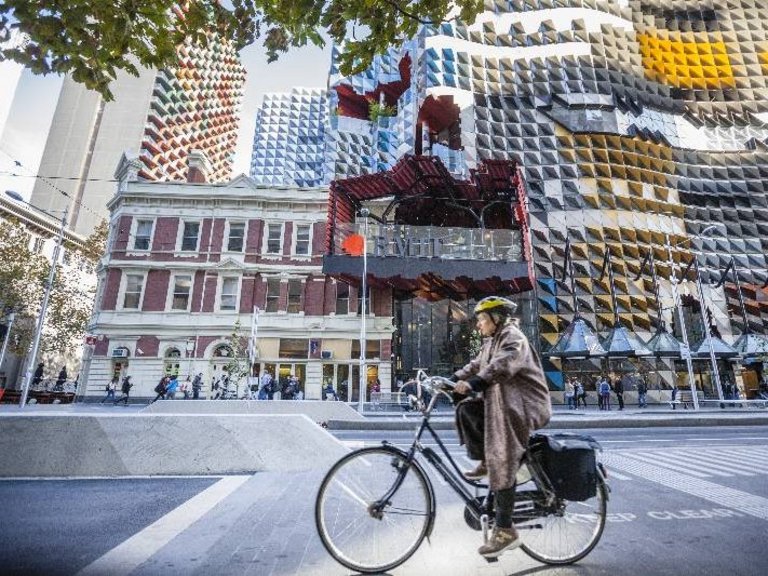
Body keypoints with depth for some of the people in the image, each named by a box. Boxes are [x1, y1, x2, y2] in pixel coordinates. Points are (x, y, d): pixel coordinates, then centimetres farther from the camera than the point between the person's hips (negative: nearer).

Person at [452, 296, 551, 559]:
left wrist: (473, 383, -42)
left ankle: (506, 531, -2)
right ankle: (485, 462, 9)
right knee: (466, 409, -1)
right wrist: (452, 379, 1)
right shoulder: (492, 342, 18)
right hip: (499, 404, 9)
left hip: (520, 408, -9)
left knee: (502, 466, -11)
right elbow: (476, 365, 14)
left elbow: (503, 365, -31)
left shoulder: (513, 337, -13)